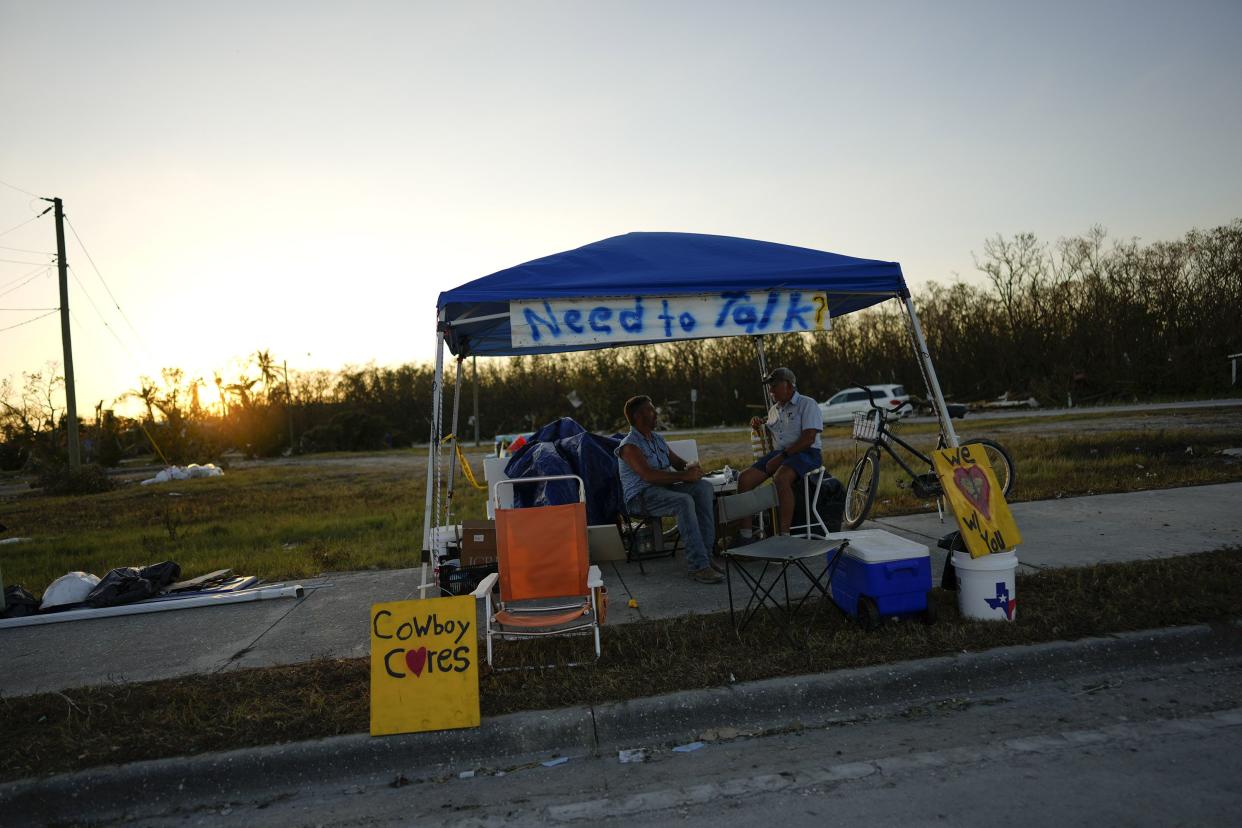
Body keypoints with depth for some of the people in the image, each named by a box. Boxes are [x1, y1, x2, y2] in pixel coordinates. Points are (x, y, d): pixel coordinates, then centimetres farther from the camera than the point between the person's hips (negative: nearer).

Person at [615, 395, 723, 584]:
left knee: (704, 486, -14)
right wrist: (684, 476, -23)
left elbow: (678, 462, 21)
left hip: (664, 489, 8)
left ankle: (705, 553, -17)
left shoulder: (658, 440, 20)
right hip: (640, 497, -8)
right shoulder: (629, 445, -8)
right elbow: (649, 475, -22)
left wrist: (690, 467, -5)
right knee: (684, 501, -33)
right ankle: (698, 566, -33)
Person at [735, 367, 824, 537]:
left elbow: (808, 439, -14)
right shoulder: (773, 410, 22)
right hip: (778, 454, 7)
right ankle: (744, 535, -13)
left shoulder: (807, 404, -2)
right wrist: (759, 426, 11)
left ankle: (784, 535, -35)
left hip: (805, 453, -7)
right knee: (744, 478, -15)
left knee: (780, 479, -38)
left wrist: (782, 456, -19)